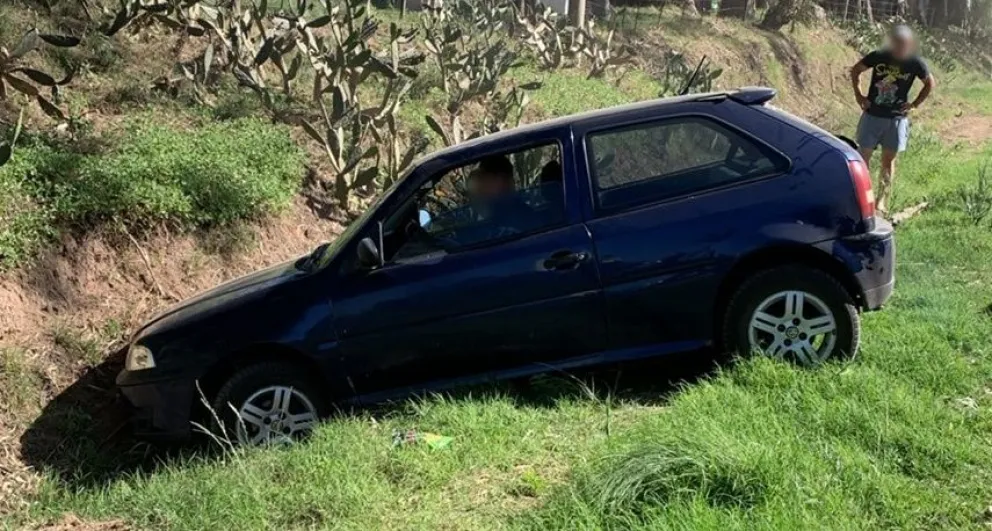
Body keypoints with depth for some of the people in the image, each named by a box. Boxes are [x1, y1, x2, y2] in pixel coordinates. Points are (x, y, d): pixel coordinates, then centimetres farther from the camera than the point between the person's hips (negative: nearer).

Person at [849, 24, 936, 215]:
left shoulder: (915, 63, -9)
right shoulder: (878, 56, -9)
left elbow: (930, 83, 7)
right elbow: (855, 70, 6)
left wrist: (914, 104, -1)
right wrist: (858, 94, -1)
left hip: (897, 118, 0)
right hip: (872, 115, 0)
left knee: (888, 159, 6)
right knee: (864, 155, 3)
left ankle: (882, 200, 13)